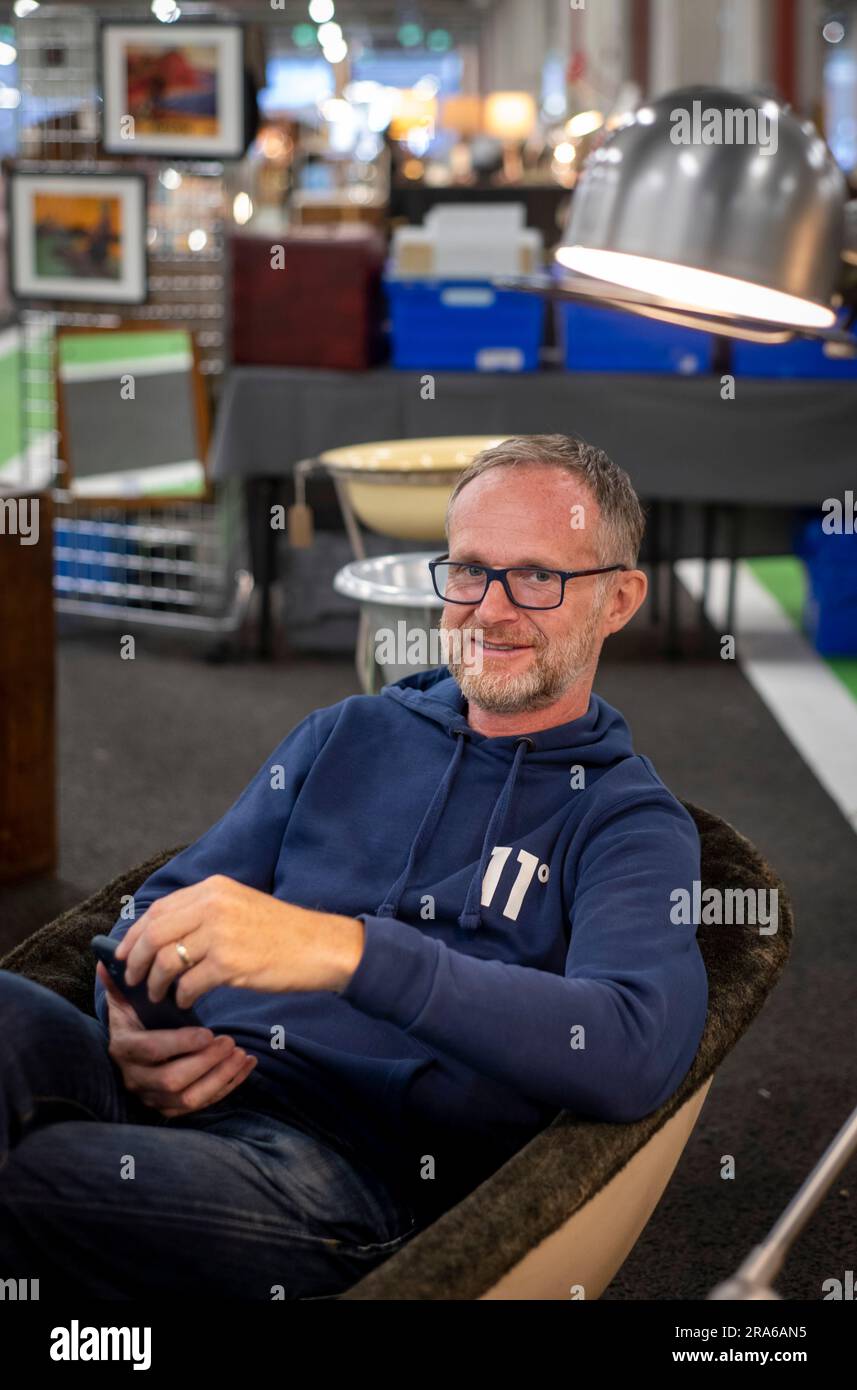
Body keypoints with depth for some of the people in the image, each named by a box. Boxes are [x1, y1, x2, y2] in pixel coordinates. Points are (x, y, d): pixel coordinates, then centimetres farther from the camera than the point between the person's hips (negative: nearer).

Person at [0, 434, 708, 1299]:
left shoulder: (629, 822, 6)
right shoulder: (350, 733, 22)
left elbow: (638, 1053, -15)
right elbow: (169, 901, 22)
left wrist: (342, 949, -26)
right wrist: (131, 1019, -5)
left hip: (350, 1157, -5)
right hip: (176, 1089, 5)